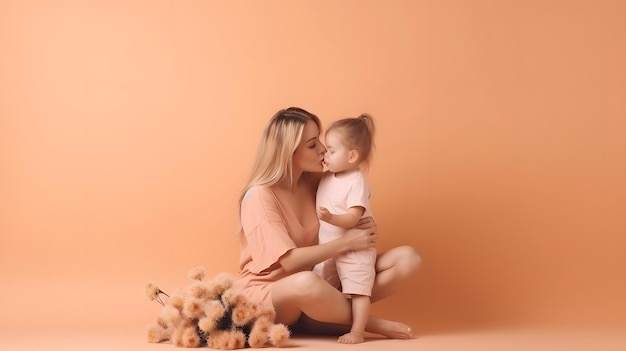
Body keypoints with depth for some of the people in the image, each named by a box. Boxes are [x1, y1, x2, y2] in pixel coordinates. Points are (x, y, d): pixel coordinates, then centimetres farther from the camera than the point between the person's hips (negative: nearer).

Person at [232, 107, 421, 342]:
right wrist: (346, 242, -20)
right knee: (306, 283, -44)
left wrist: (365, 226, -10)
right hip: (265, 293, -7)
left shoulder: (314, 181, 3)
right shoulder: (260, 196, -17)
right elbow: (290, 261, -24)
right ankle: (365, 321, -14)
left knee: (406, 258, -9)